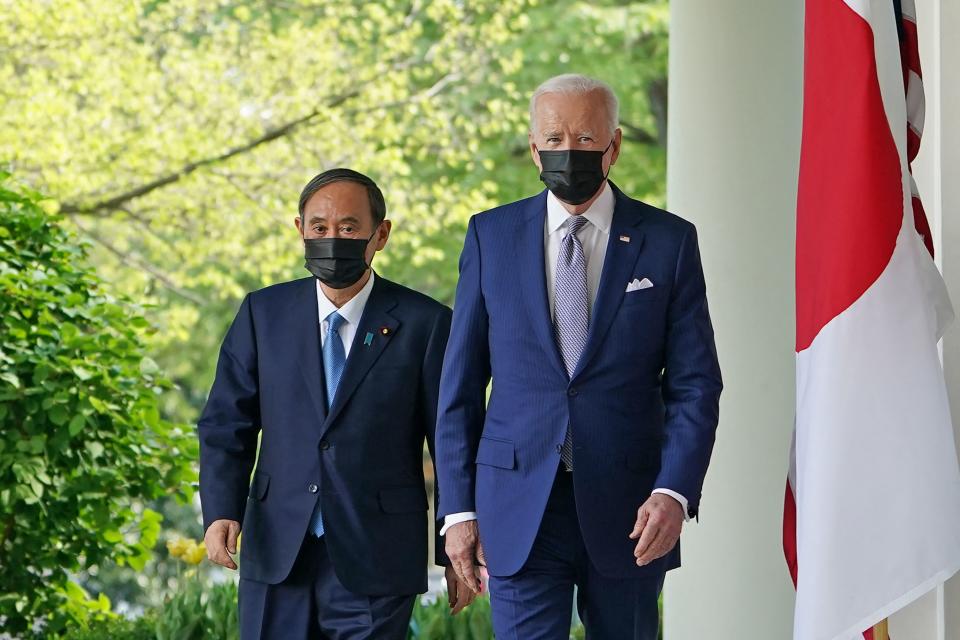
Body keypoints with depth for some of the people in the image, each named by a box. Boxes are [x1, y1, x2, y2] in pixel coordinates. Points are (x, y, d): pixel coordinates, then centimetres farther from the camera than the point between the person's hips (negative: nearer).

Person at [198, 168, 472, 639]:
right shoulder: (263, 314, 7)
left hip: (374, 565, -2)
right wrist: (221, 512, -11)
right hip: (277, 557, 3)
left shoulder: (425, 324, -1)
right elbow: (226, 424, 5)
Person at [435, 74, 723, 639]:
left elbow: (695, 384, 1)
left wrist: (674, 492, -14)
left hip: (626, 509, 0)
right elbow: (461, 383, 7)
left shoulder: (668, 241, 3)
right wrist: (459, 507, 1)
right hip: (520, 503, 0)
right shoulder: (492, 235, 6)